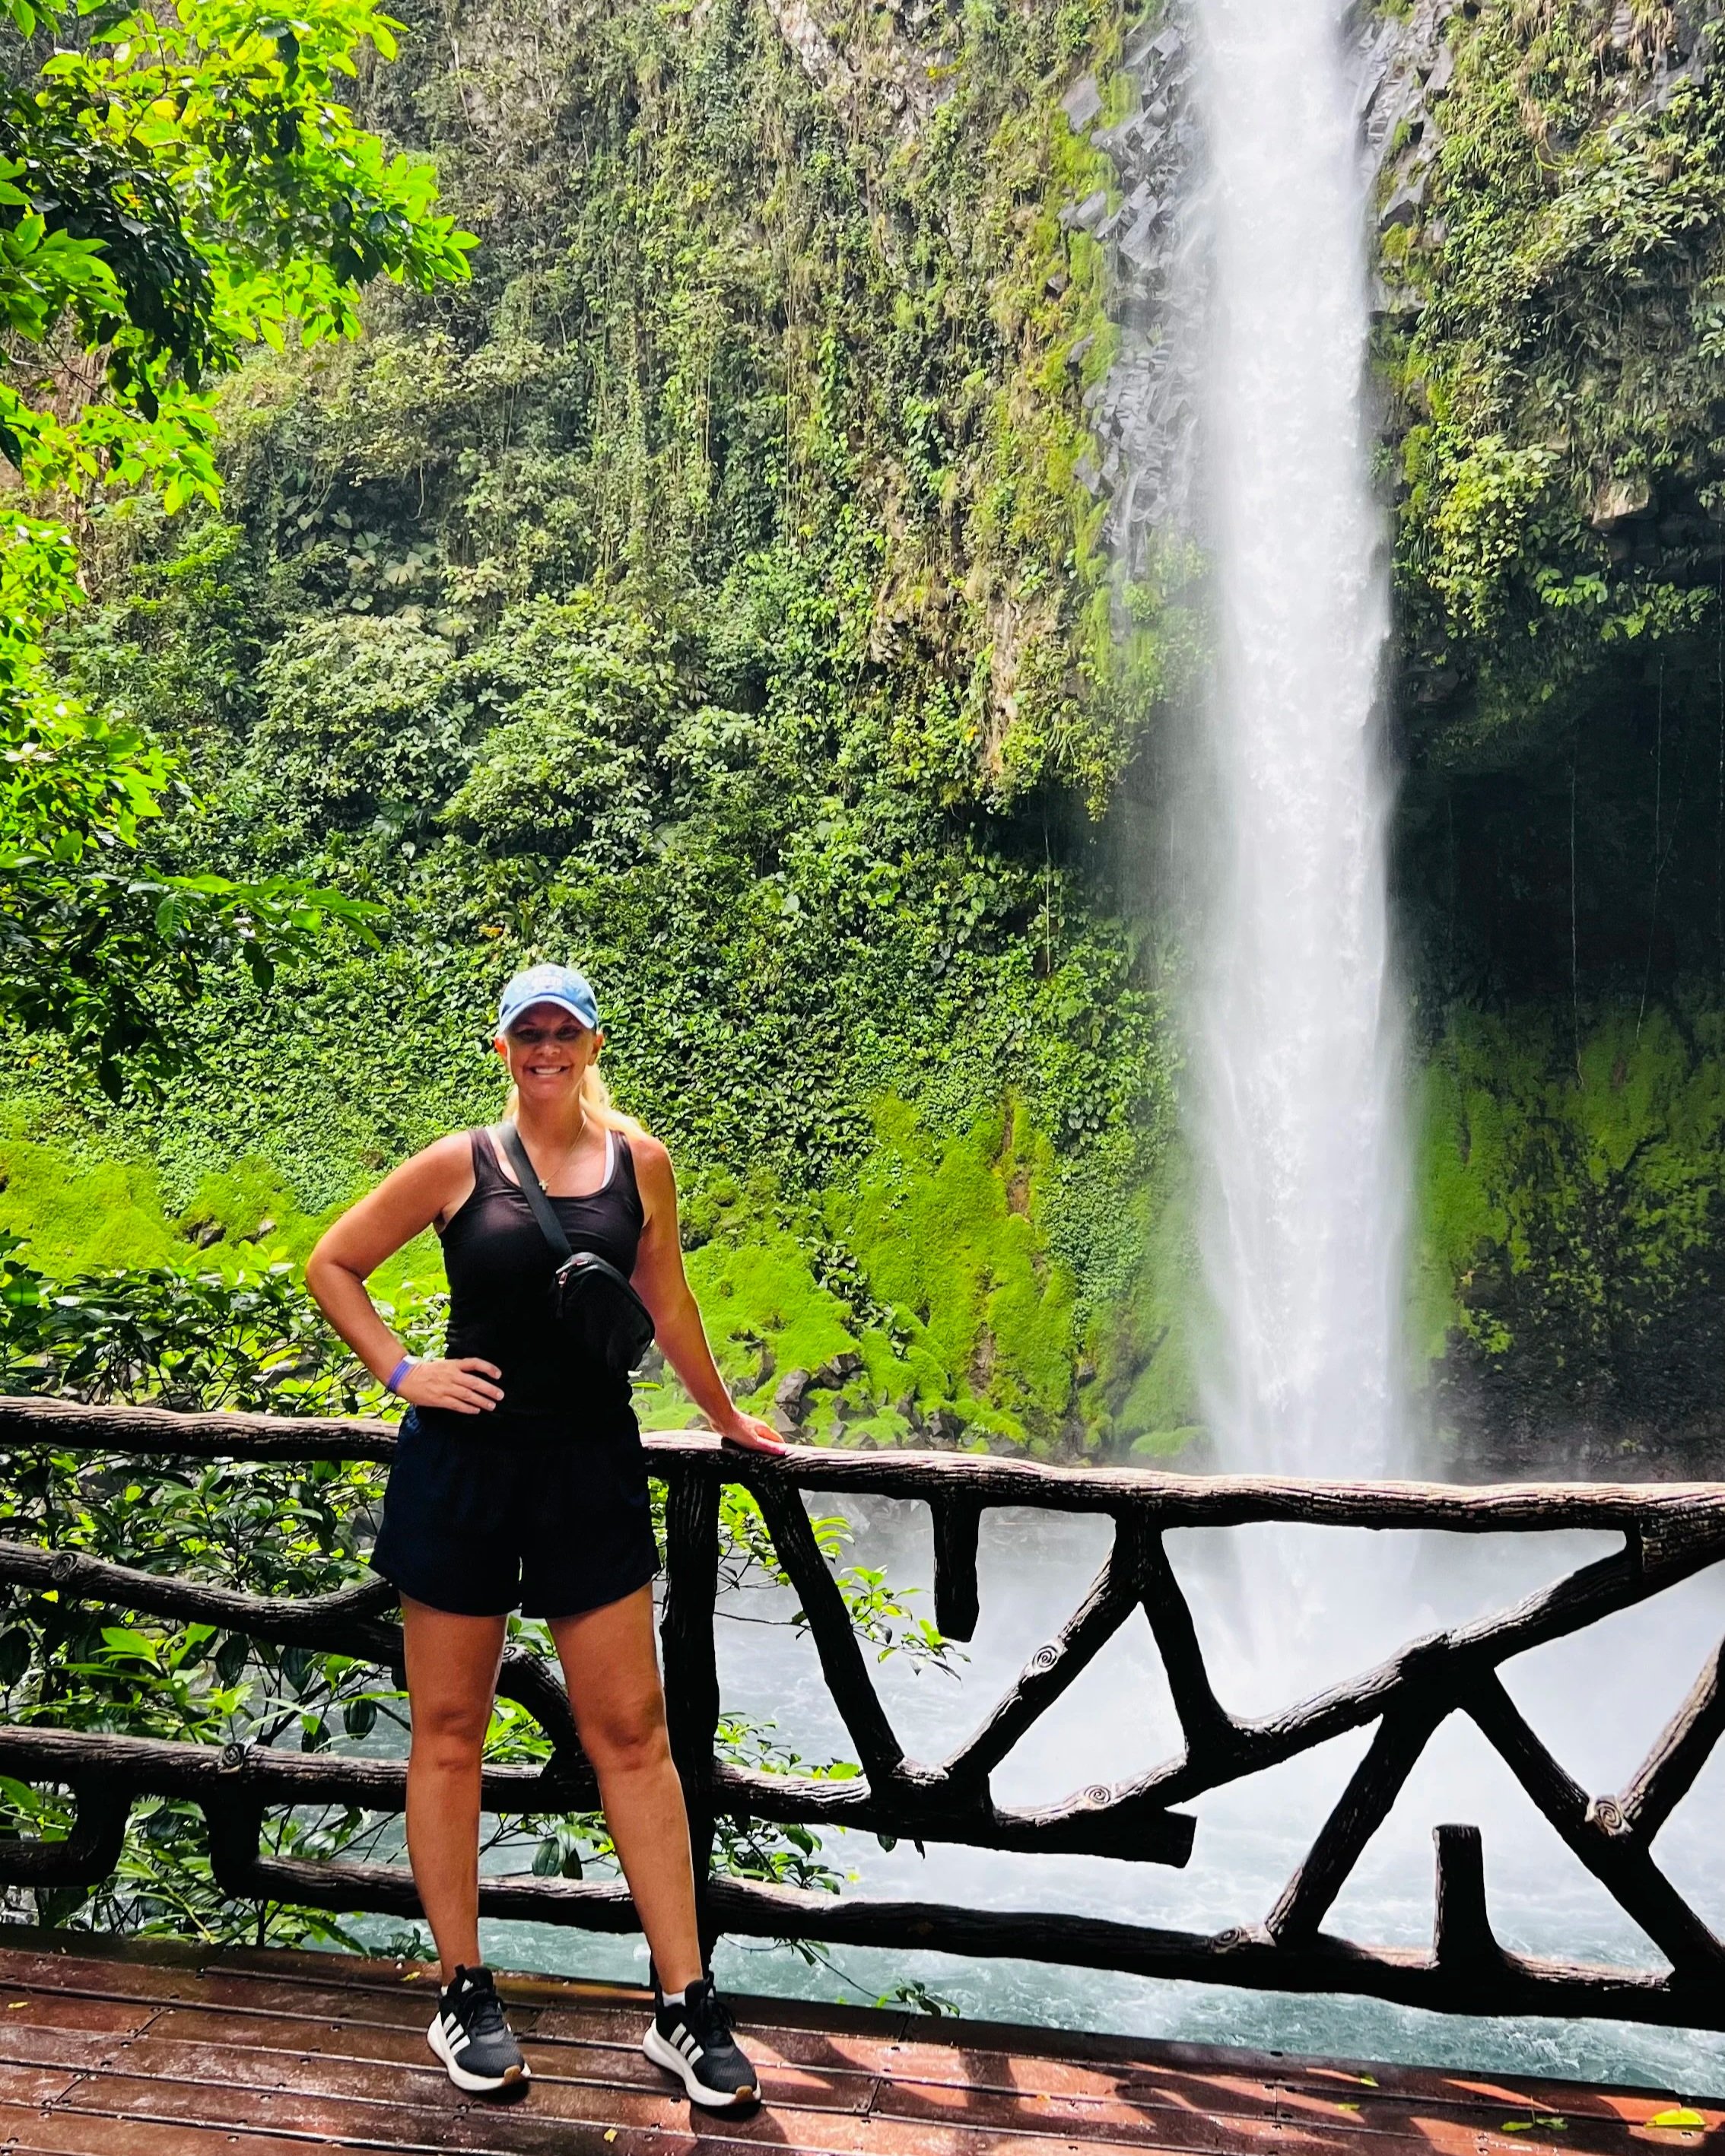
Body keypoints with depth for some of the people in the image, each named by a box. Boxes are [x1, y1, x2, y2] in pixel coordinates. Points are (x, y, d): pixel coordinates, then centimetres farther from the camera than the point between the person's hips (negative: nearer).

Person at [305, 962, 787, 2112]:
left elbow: (667, 1302, 16)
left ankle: (684, 2006, 13)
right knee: (449, 1728, 8)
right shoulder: (458, 1164, -1)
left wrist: (724, 1416, 25)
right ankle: (464, 1995, 24)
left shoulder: (639, 1162, 4)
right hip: (464, 1462, -1)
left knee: (632, 1731, 3)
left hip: (593, 1462, 1)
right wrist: (401, 1371, -3)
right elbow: (332, 1265, 7)